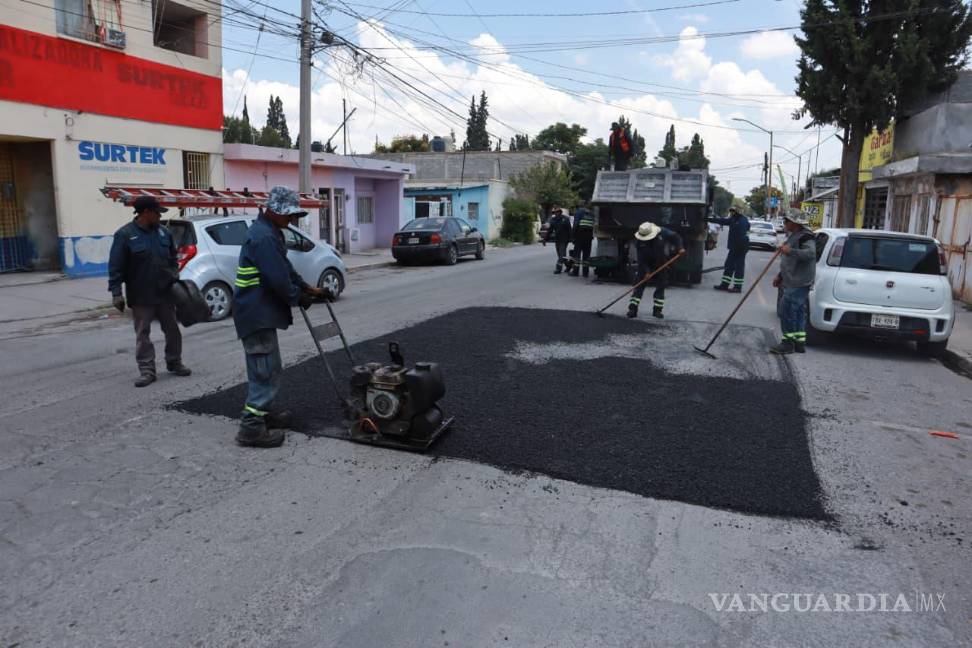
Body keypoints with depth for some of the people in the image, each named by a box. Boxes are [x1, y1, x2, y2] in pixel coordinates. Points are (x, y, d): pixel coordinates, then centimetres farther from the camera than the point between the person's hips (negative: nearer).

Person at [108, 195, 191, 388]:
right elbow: (115, 267, -9)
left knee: (172, 330, 11)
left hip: (165, 293, 4)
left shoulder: (163, 232, 6)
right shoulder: (125, 235, -9)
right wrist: (116, 292, -14)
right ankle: (147, 370, 10)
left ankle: (174, 363, 26)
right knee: (143, 334, 3)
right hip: (140, 297, -4)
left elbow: (173, 259, 17)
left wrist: (175, 278, 5)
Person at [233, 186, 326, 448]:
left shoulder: (269, 232, 16)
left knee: (267, 368, 19)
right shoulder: (263, 236, -19)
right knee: (266, 370, -9)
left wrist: (307, 288, 15)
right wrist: (299, 299, -8)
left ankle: (263, 413, 30)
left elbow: (285, 268, 23)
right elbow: (278, 279, -23)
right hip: (256, 313, -11)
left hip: (260, 311, 11)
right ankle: (251, 426, -5)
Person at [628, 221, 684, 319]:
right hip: (645, 265, -1)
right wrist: (646, 271, -26)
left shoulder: (662, 232, -19)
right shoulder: (639, 241, -20)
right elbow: (641, 259, -20)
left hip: (661, 264, 1)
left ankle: (657, 310, 9)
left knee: (660, 286, 2)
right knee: (640, 285, -5)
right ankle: (633, 309, -4)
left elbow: (676, 236, -4)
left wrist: (680, 247, -17)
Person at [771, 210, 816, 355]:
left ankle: (788, 343, -4)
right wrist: (780, 276, 25)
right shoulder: (793, 236, 20)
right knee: (798, 312, 13)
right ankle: (800, 343, 19)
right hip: (793, 282, 11)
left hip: (798, 284, -11)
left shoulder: (805, 237, -13)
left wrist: (790, 251, -36)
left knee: (787, 311, -10)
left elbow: (810, 253, -30)